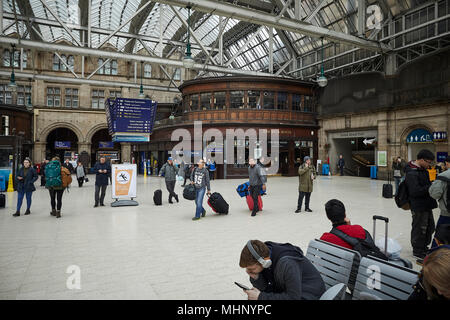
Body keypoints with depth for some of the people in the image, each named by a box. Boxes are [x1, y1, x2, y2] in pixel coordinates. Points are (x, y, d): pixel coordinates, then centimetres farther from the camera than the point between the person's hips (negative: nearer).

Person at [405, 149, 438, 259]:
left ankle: (424, 247, 38)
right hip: (418, 206, -10)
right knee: (419, 228, 3)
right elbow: (415, 191, -27)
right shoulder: (412, 173, -22)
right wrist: (431, 186, -23)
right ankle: (418, 251, 20)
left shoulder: (423, 170, 10)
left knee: (430, 226, 21)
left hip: (426, 205, 10)